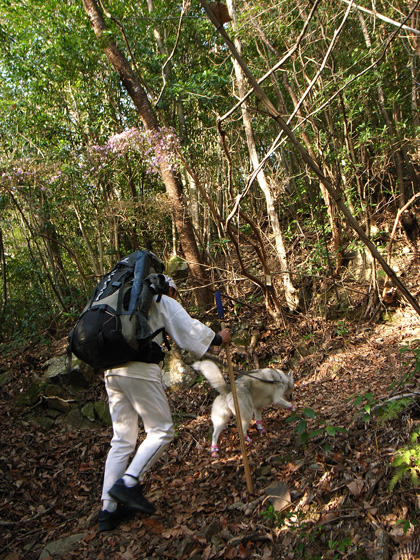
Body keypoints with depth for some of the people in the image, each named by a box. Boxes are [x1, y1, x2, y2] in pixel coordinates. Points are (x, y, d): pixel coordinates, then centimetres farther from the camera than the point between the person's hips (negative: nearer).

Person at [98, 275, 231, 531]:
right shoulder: (165, 302, 11)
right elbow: (188, 328, 6)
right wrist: (218, 338, 20)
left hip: (112, 372, 8)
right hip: (140, 369, -7)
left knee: (122, 440, 10)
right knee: (161, 430, 2)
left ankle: (109, 510, 10)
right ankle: (129, 483, -10)